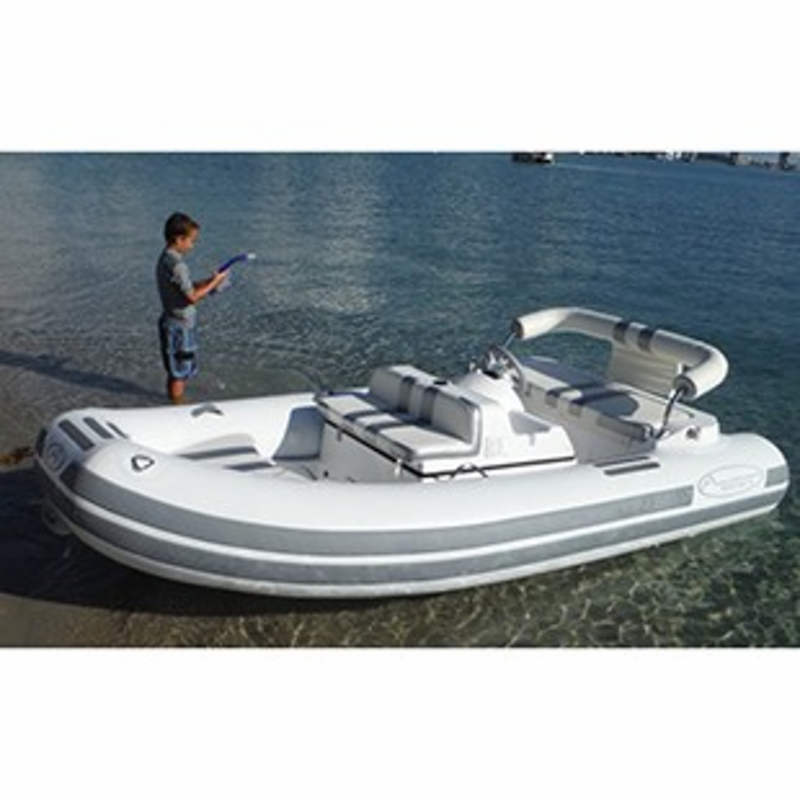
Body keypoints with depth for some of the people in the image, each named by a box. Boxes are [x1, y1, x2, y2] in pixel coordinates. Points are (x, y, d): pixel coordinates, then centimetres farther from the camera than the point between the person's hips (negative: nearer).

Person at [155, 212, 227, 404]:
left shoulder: (165, 259, 9)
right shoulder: (177, 265, -22)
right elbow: (192, 297, -22)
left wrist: (208, 281, 6)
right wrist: (214, 283, -13)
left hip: (174, 324, 10)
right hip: (179, 326, -10)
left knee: (176, 372, 20)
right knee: (179, 373, 1)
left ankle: (176, 402, 32)